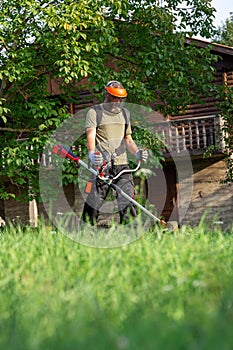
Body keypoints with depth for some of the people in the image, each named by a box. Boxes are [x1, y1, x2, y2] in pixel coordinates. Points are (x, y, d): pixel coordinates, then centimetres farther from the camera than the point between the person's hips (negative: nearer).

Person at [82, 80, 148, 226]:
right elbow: (90, 136, -10)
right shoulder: (94, 112, 3)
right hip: (102, 164, -4)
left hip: (122, 164, 4)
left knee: (127, 205, -9)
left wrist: (137, 152, 4)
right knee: (93, 205, -6)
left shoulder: (125, 113, 20)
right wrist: (92, 154, -29)